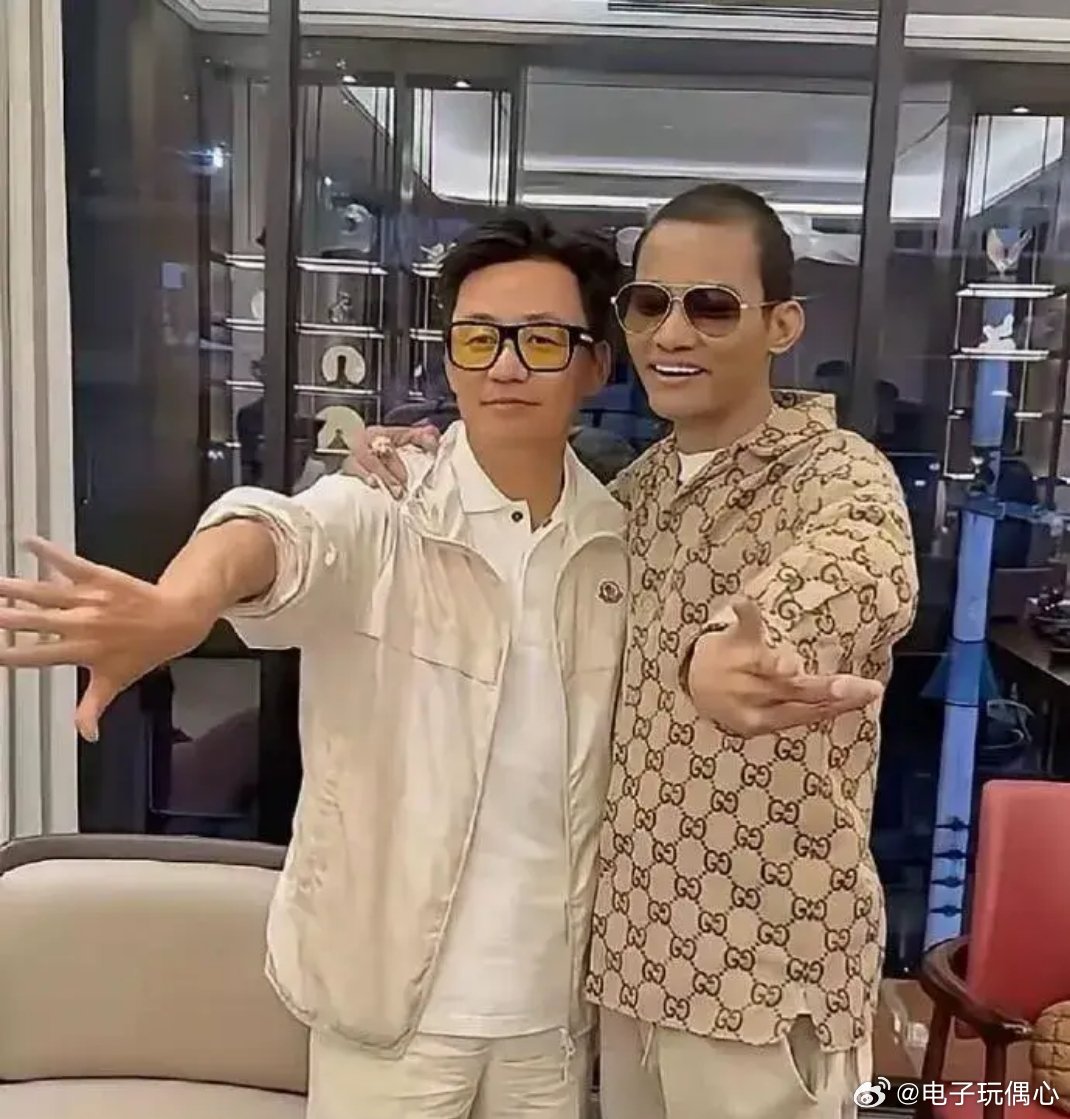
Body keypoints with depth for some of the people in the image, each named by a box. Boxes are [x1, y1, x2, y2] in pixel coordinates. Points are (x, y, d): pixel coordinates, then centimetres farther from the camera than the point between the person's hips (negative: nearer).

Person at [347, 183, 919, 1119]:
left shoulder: (837, 471, -15)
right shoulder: (638, 487, 5)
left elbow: (862, 566, -39)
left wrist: (728, 646, -62)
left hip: (770, 966, -6)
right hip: (633, 939, 6)